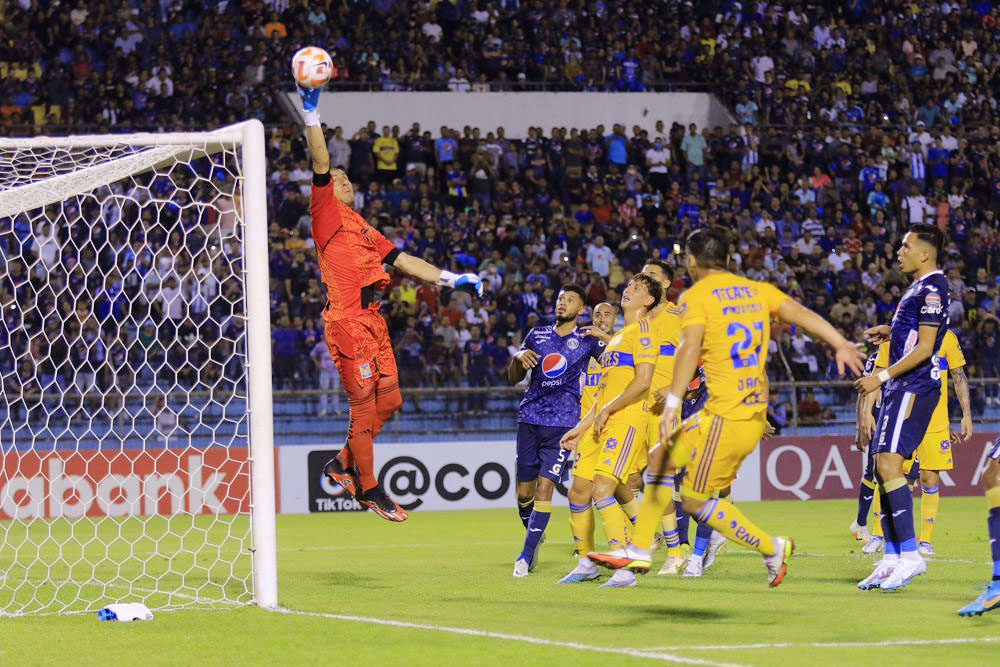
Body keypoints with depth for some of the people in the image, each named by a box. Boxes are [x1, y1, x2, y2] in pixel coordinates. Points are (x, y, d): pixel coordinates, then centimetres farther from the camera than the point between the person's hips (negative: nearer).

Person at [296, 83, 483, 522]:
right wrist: (311, 115, -15)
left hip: (371, 318, 8)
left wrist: (449, 279, 16)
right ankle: (367, 488, 2)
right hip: (346, 319, -8)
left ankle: (343, 464, 22)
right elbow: (321, 165, -9)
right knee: (365, 402, -6)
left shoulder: (362, 227, 26)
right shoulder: (326, 211, 4)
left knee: (388, 399, 7)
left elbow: (401, 260, 24)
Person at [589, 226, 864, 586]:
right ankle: (638, 550, 21)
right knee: (661, 456, 17)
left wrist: (673, 401, -30)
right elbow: (801, 314, 1)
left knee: (695, 500, 3)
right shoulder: (756, 290, 11)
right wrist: (840, 344, -3)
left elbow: (690, 348, -23)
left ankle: (772, 548, 7)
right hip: (756, 413, 8)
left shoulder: (695, 297, -8)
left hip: (727, 418, -8)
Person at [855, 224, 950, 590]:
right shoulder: (919, 286, 19)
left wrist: (882, 376, -16)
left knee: (889, 464, -18)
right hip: (900, 388, 10)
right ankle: (892, 559, 10)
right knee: (884, 468, 8)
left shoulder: (932, 288, -12)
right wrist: (891, 332, 18)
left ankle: (910, 556, -19)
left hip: (914, 387, -10)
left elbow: (924, 348, -17)